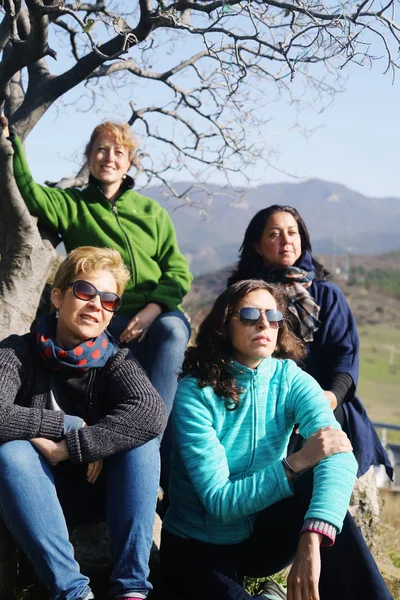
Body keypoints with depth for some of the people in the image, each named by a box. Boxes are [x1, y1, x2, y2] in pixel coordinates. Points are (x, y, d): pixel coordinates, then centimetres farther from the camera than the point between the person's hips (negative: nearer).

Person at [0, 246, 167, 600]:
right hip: (39, 498, -1)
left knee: (141, 438, -24)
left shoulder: (115, 360, -6)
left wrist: (68, 448, -31)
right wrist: (69, 425, -23)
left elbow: (150, 412, -28)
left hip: (101, 491, 1)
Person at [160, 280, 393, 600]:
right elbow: (219, 502, -22)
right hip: (198, 547, -2)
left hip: (263, 538, 2)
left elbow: (340, 457, -28)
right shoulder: (195, 391, -17)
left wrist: (311, 542, -45)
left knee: (322, 488, -28)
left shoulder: (292, 380, -10)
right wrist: (296, 463, -34)